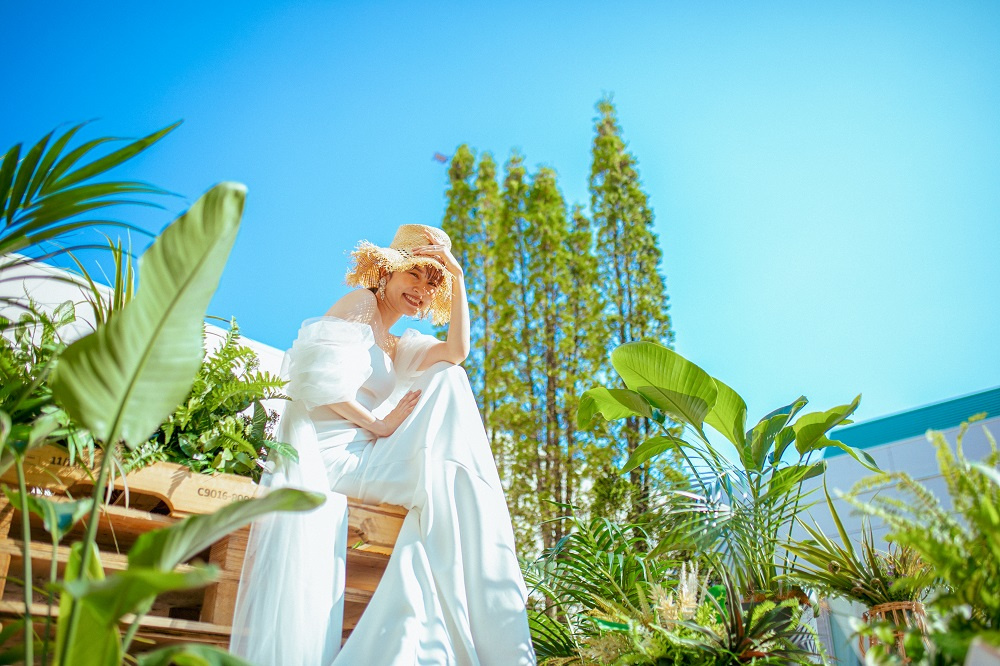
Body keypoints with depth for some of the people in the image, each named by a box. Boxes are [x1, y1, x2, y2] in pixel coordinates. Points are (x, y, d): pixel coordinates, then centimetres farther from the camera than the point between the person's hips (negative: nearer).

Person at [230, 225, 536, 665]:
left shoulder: (401, 349, 25)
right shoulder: (361, 303, 2)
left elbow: (457, 351, 4)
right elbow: (322, 379, -12)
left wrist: (457, 277, 5)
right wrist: (376, 424, -7)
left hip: (351, 459, 7)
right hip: (317, 445, -7)